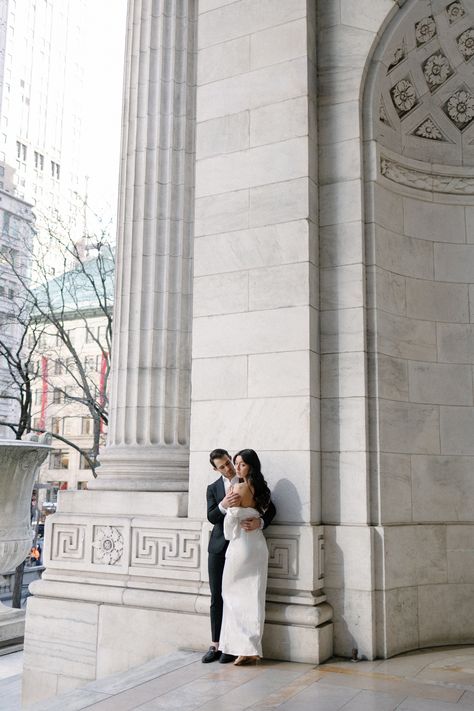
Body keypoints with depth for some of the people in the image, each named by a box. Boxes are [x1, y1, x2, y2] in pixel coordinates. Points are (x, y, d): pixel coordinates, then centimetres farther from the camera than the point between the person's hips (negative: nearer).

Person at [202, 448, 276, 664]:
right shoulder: (213, 488, 7)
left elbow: (270, 508, 2)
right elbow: (211, 517, -7)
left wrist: (260, 522, -19)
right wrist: (223, 505, -28)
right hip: (219, 547, 2)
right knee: (217, 597, 5)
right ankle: (215, 645, 14)